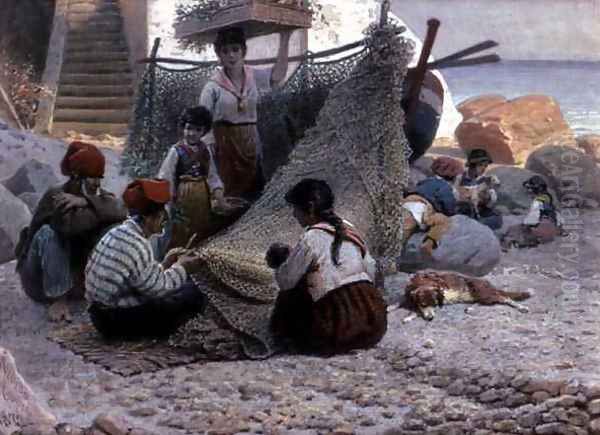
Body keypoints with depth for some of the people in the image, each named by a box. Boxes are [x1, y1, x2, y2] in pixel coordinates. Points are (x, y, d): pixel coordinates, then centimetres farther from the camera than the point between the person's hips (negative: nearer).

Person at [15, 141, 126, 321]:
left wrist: (86, 202, -35)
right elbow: (69, 223, -39)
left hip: (78, 273, 4)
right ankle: (59, 299, -30)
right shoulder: (56, 196, -19)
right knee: (49, 232, -32)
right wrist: (100, 210, -25)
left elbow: (119, 211, -26)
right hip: (41, 278, -4)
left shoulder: (100, 194, -4)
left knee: (114, 228, -13)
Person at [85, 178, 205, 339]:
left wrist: (165, 264, 11)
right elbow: (157, 289, -18)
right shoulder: (137, 245, -22)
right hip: (117, 320, -10)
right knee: (191, 295, -8)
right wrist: (180, 268, -4)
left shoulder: (117, 233, 7)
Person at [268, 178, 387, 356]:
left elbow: (286, 282, -4)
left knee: (290, 296, 18)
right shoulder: (348, 229, 7)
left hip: (341, 330, -5)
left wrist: (280, 258, 15)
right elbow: (370, 270, 13)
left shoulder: (311, 239, -10)